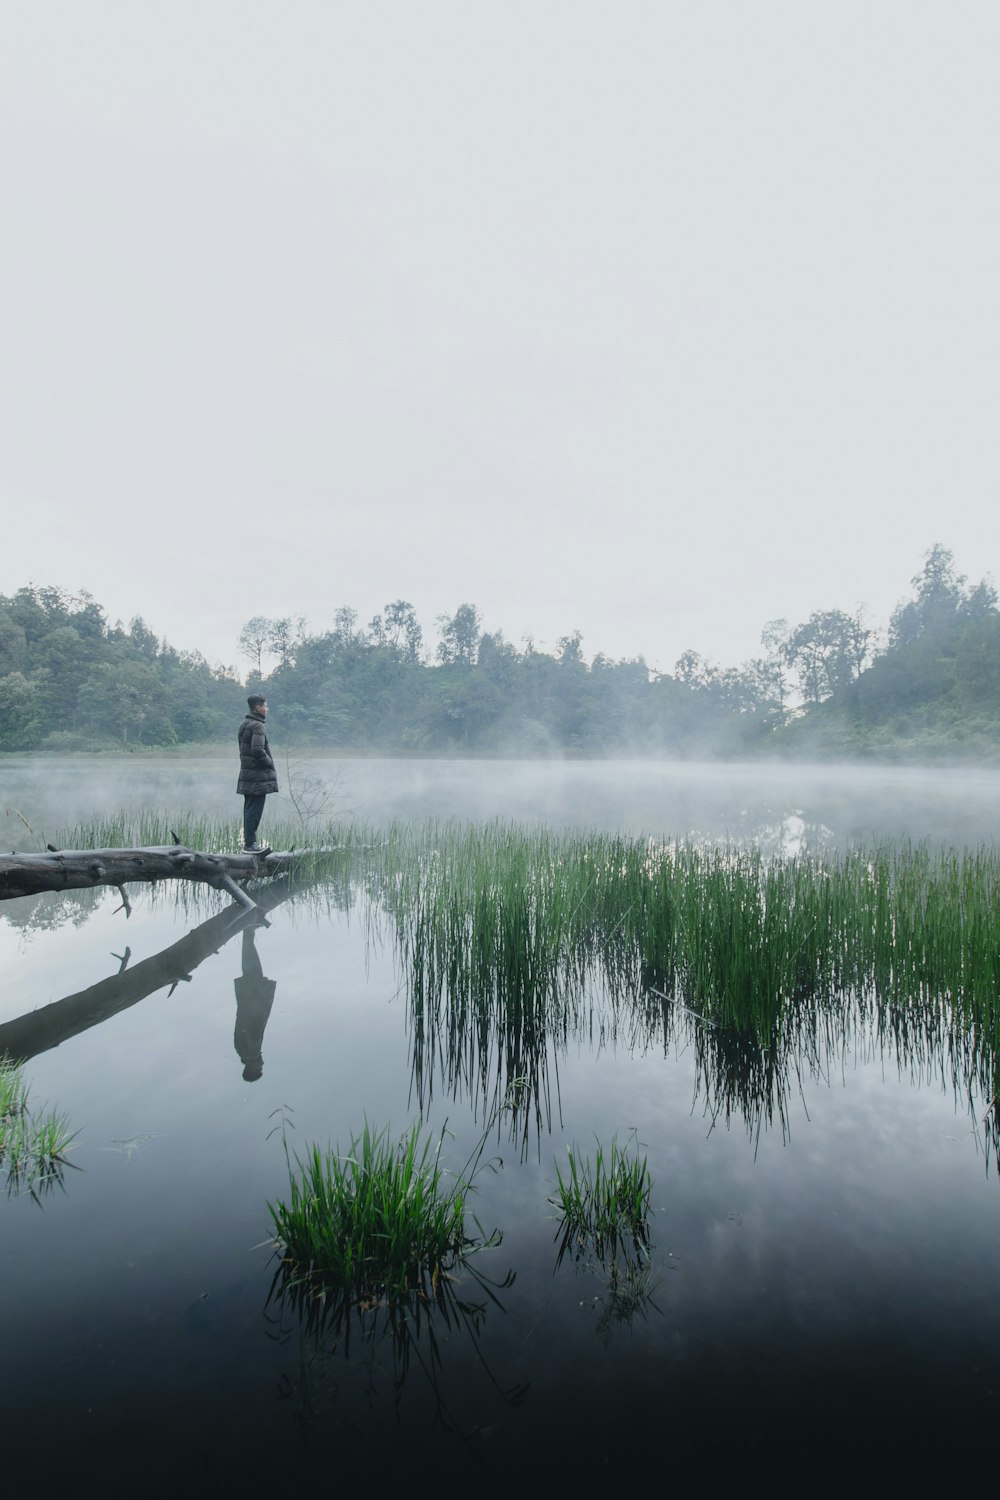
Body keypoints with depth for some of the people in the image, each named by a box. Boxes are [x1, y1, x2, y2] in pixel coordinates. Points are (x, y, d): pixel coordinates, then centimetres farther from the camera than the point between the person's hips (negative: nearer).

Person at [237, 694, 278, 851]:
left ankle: (248, 841, 22)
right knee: (254, 810, -5)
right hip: (258, 775, -10)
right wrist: (270, 763, -10)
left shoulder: (244, 724, 15)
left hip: (247, 774, 10)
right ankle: (250, 844, -1)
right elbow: (257, 750, -25)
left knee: (249, 809, 15)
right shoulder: (258, 726, -15)